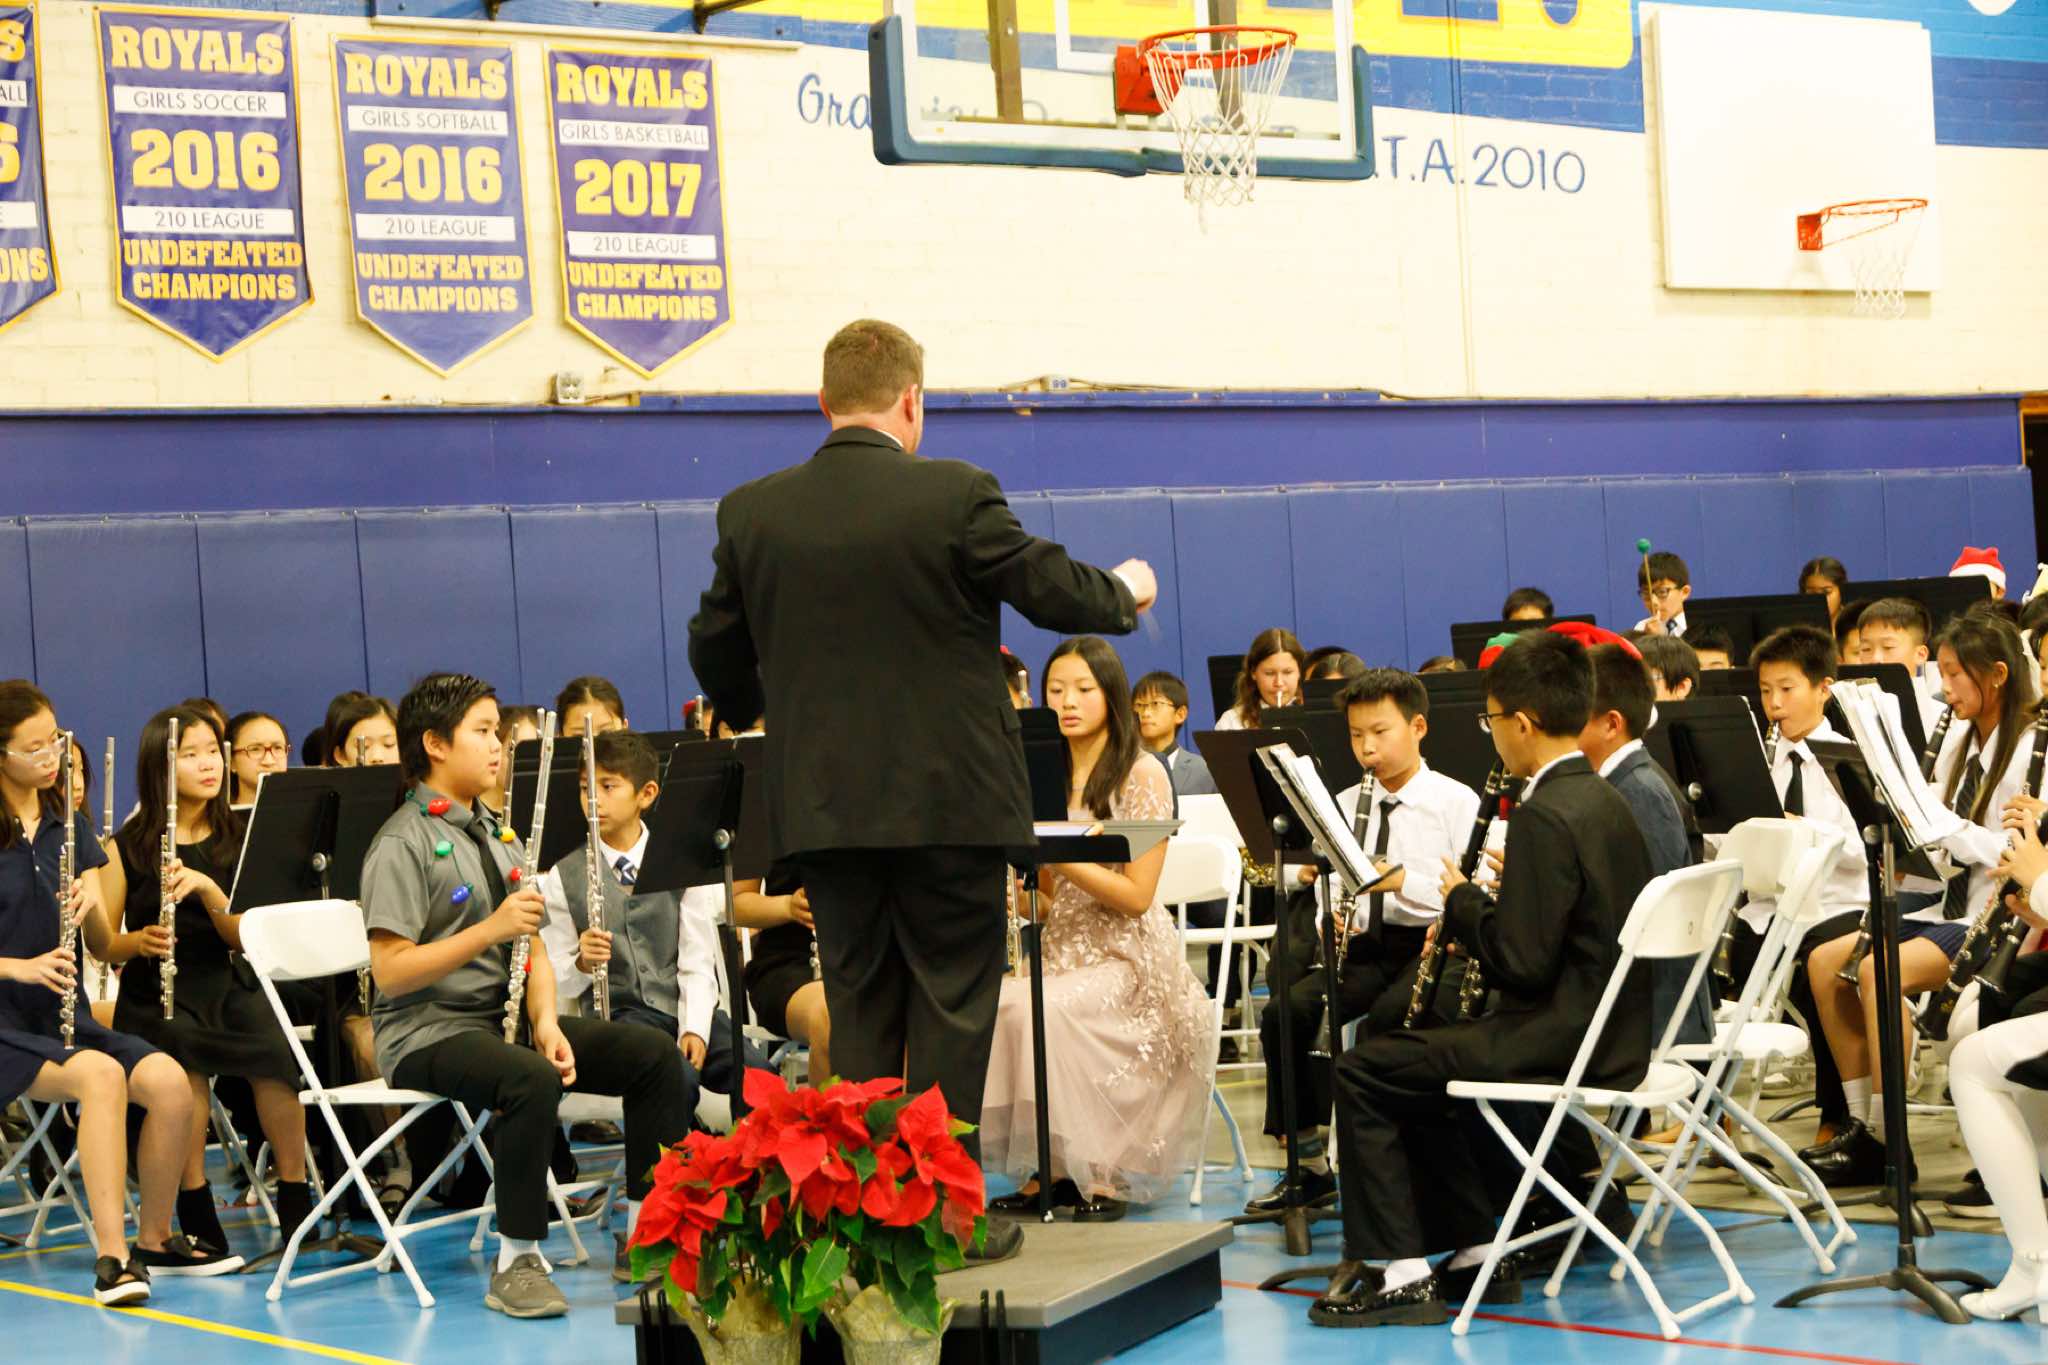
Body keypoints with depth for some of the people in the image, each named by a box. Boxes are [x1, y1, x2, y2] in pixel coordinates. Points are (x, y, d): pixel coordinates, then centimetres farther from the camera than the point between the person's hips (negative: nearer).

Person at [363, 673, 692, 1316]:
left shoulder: (494, 835, 17)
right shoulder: (403, 843, -10)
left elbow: (531, 946, 12)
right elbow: (390, 972, -18)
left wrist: (546, 1020, -7)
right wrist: (489, 931, -24)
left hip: (505, 1017, 8)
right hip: (427, 1034, -8)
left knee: (655, 1053, -5)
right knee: (533, 1080, -37)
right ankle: (516, 1264, -26)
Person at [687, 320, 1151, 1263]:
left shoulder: (750, 513, 1)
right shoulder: (956, 495, -10)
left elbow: (716, 654, 9)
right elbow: (1055, 592, -4)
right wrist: (1127, 590, 18)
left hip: (822, 803, 4)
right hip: (948, 797, -3)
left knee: (859, 1011, 12)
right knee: (952, 1008, 5)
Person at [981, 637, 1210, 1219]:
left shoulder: (1142, 775, -5)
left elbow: (1137, 897, -12)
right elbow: (1051, 903, 13)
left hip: (1127, 957, -5)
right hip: (1060, 950, 5)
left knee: (1040, 1010, -33)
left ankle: (1101, 1174, -17)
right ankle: (1049, 1167, -12)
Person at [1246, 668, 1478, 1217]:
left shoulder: (1456, 802, -1)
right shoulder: (1343, 805, 14)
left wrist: (1403, 880, -23)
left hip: (1429, 947, -5)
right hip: (1363, 945, 5)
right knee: (1285, 1012, -19)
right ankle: (1309, 1166, -9)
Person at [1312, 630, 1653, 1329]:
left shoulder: (1544, 816, -19)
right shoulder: (1603, 800, 11)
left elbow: (1520, 962, -22)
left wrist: (1462, 902, -6)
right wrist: (1468, 920, 10)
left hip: (1563, 1041, -10)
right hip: (1613, 1032, 10)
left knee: (1365, 1070, -3)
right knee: (1420, 1057, 26)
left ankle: (1401, 1272, -2)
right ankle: (1475, 1249, 22)